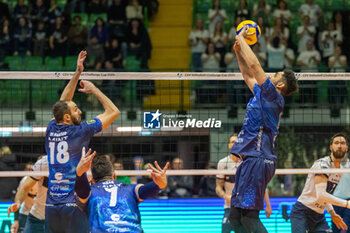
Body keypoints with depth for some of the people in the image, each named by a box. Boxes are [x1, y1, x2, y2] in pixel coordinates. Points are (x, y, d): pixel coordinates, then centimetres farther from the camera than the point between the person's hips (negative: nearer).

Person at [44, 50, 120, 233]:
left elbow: (62, 103, 26)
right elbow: (113, 112, 3)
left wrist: (77, 73, 27)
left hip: (51, 206, 6)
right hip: (72, 205, -6)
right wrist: (93, 89, 13)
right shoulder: (80, 132, -6)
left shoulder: (51, 129, 9)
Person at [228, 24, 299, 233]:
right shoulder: (263, 96, 19)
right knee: (235, 215, 7)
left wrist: (241, 38, -1)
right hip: (251, 159, 10)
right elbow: (249, 75, 34)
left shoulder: (273, 96, -6)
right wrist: (239, 52, 27)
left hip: (258, 159, -10)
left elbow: (254, 65, -11)